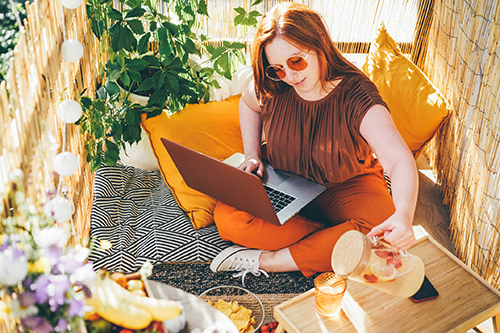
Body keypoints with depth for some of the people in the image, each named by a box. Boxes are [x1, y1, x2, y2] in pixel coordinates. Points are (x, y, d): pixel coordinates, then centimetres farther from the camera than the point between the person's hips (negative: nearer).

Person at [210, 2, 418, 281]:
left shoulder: (355, 96, -24)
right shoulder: (271, 88, -11)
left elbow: (400, 159, -37)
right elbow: (248, 104, 16)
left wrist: (403, 214, -58)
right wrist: (252, 155, 0)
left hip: (347, 186, -2)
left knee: (382, 235, -33)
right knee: (227, 218, -25)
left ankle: (265, 261, -24)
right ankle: (335, 241, -20)